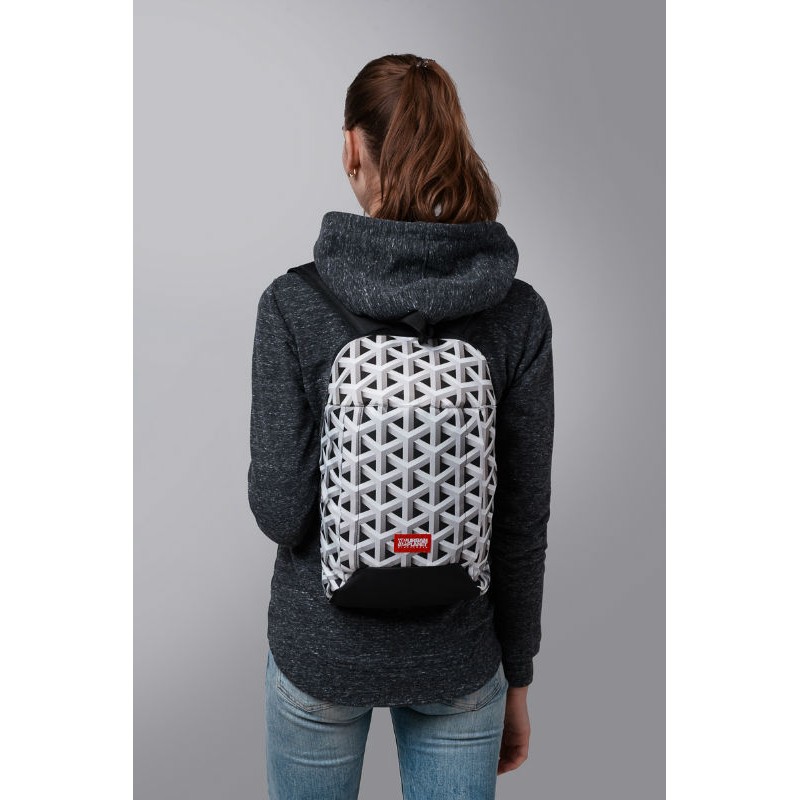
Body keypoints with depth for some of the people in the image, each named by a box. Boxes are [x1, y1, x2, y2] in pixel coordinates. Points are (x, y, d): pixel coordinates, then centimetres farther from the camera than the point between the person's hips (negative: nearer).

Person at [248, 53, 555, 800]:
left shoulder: (293, 303, -17)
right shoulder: (519, 312, -12)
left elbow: (281, 508, -17)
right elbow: (525, 520, -7)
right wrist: (517, 675, 6)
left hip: (322, 647, 0)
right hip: (461, 656, 1)